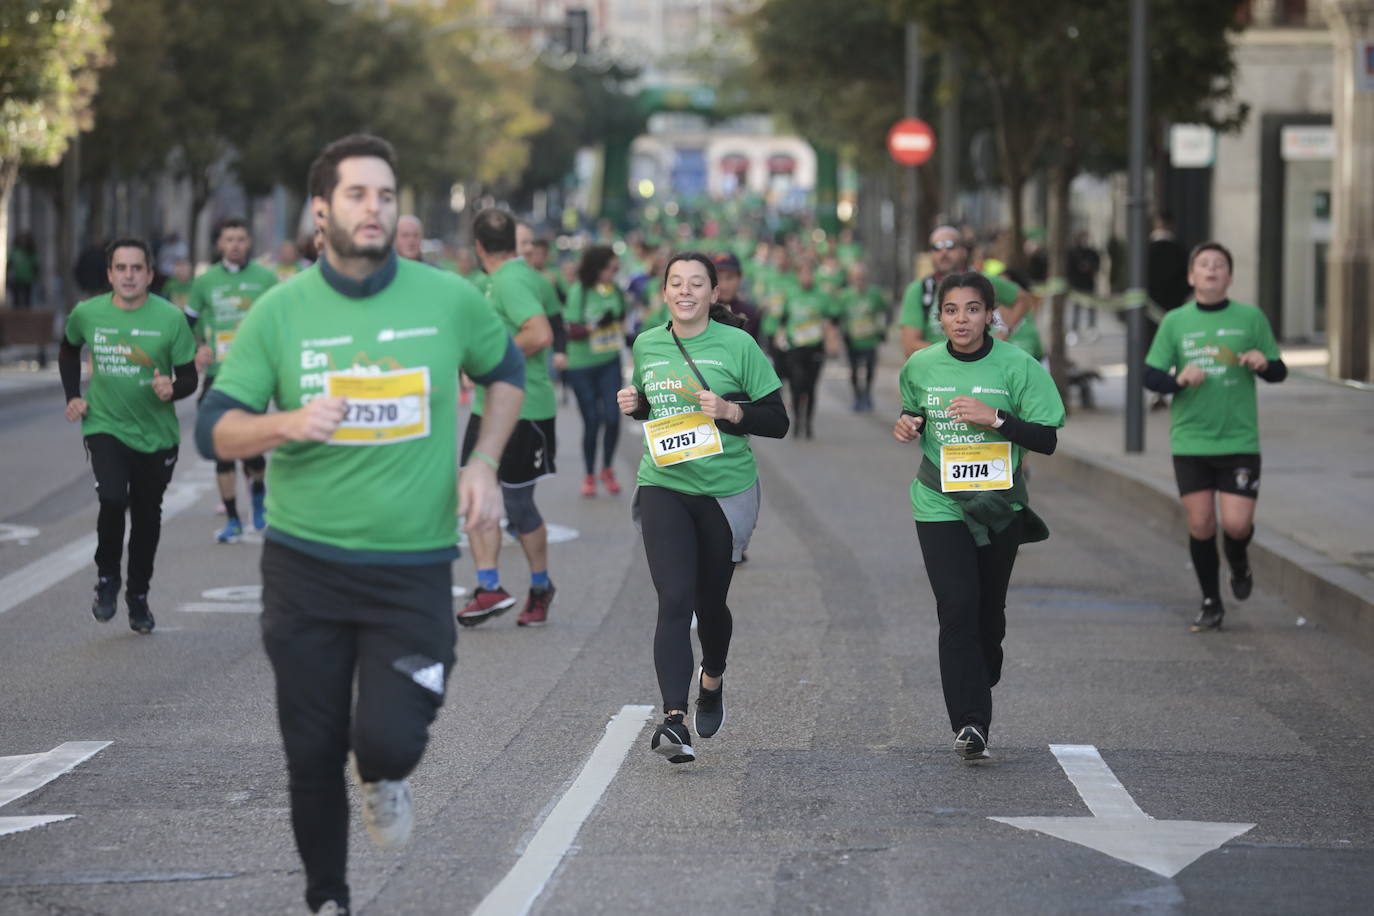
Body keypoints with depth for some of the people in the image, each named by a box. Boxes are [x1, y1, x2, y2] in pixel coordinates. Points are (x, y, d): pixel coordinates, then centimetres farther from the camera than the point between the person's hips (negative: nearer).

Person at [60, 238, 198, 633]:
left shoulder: (170, 318, -9)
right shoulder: (87, 314, -4)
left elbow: (189, 378, -4)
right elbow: (68, 351, 19)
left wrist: (172, 390, -26)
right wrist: (72, 396, 8)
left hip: (157, 435, 1)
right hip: (104, 427, -1)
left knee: (147, 518, 10)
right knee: (112, 499, -23)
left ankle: (138, 596, 32)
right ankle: (106, 579, 1)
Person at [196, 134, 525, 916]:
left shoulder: (450, 299, -2)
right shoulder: (280, 310, -3)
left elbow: (506, 370, 18)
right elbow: (216, 432, -4)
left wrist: (484, 463, 3)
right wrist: (286, 423, -25)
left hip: (414, 566, -1)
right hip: (305, 565, 1)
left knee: (388, 742, -15)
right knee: (313, 754, 7)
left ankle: (386, 780, 23)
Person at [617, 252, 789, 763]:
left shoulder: (738, 346, -6)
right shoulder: (646, 346, 6)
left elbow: (777, 422, -4)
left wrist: (730, 411, -20)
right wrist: (633, 406, 1)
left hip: (725, 491, -1)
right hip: (664, 487, 1)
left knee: (709, 601, 13)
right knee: (674, 601, -14)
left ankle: (712, 679, 45)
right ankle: (674, 721, -20)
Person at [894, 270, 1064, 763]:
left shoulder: (1017, 366, -7)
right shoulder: (921, 366, 1)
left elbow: (1047, 439, -8)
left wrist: (995, 418, -22)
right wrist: (907, 424, -3)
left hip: (999, 506, 0)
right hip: (940, 505, 0)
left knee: (989, 612, 11)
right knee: (957, 608, -15)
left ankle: (977, 697, 36)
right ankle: (969, 725, -17)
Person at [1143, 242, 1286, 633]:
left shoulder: (1250, 318, 2)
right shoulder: (1175, 322, 5)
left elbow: (1279, 371, 9)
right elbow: (1151, 376, 5)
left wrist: (1264, 364, -14)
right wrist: (1178, 380, -15)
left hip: (1239, 440, -1)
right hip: (1190, 440, 1)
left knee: (1237, 524, -9)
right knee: (1200, 525, 2)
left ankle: (1239, 563, 27)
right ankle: (1211, 604, 19)